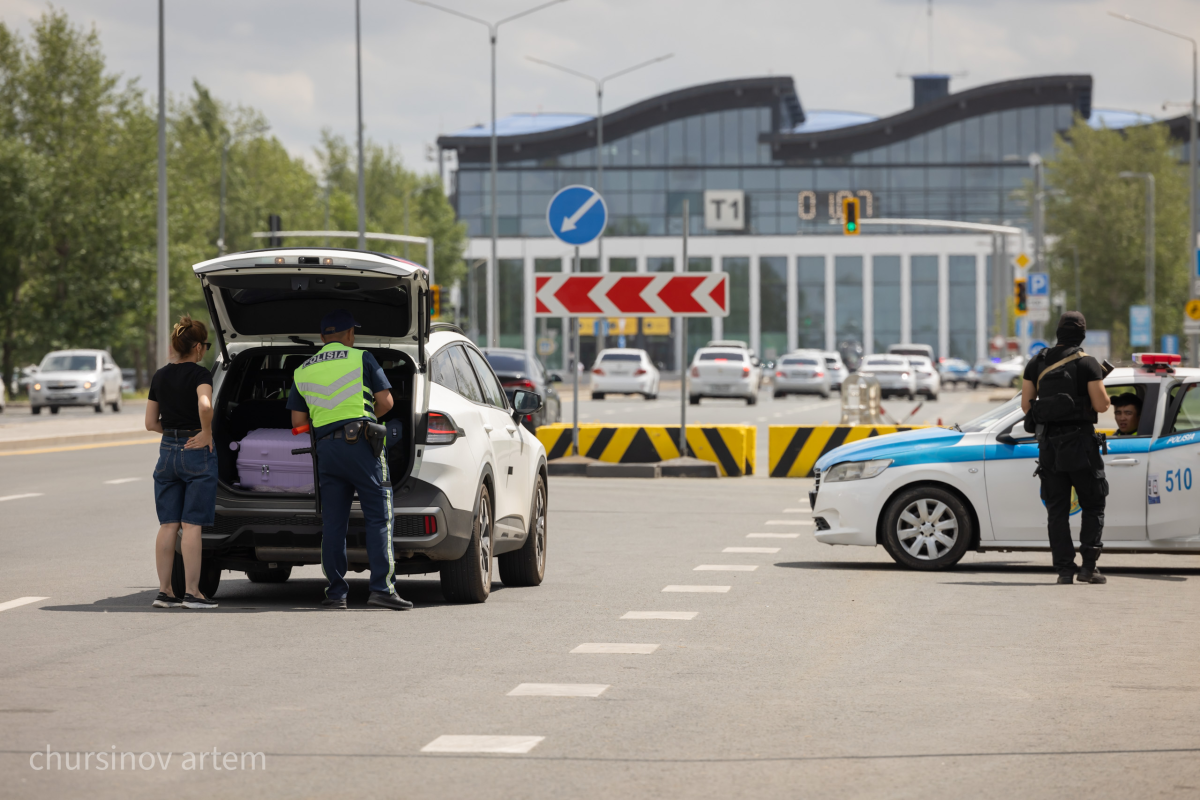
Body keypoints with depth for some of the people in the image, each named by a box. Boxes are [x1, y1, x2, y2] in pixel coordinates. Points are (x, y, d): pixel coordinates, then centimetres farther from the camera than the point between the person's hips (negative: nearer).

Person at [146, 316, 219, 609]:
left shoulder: (159, 377, 8)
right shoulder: (200, 374, -11)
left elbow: (151, 423, 10)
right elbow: (205, 406, -30)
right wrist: (206, 434, -16)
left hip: (168, 451, 5)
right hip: (198, 453, -5)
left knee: (168, 525, 7)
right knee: (192, 524, -4)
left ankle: (164, 591, 7)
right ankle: (192, 593, -4)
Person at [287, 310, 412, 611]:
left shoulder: (303, 371, 15)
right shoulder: (361, 359, 4)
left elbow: (298, 422, 13)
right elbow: (385, 401, 3)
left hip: (325, 447, 4)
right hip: (360, 442, -4)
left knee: (333, 523, 6)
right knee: (378, 517, -4)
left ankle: (336, 591, 6)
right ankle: (381, 588, -12)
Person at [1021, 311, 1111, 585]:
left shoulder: (1037, 364, 6)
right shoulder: (1087, 364, -7)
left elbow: (1026, 405, 7)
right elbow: (1101, 405, -11)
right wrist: (1099, 382, 7)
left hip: (1048, 444, 4)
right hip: (1080, 443, -3)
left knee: (1057, 509, 8)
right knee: (1093, 506, 6)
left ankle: (1064, 569, 1)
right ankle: (1089, 565, -6)